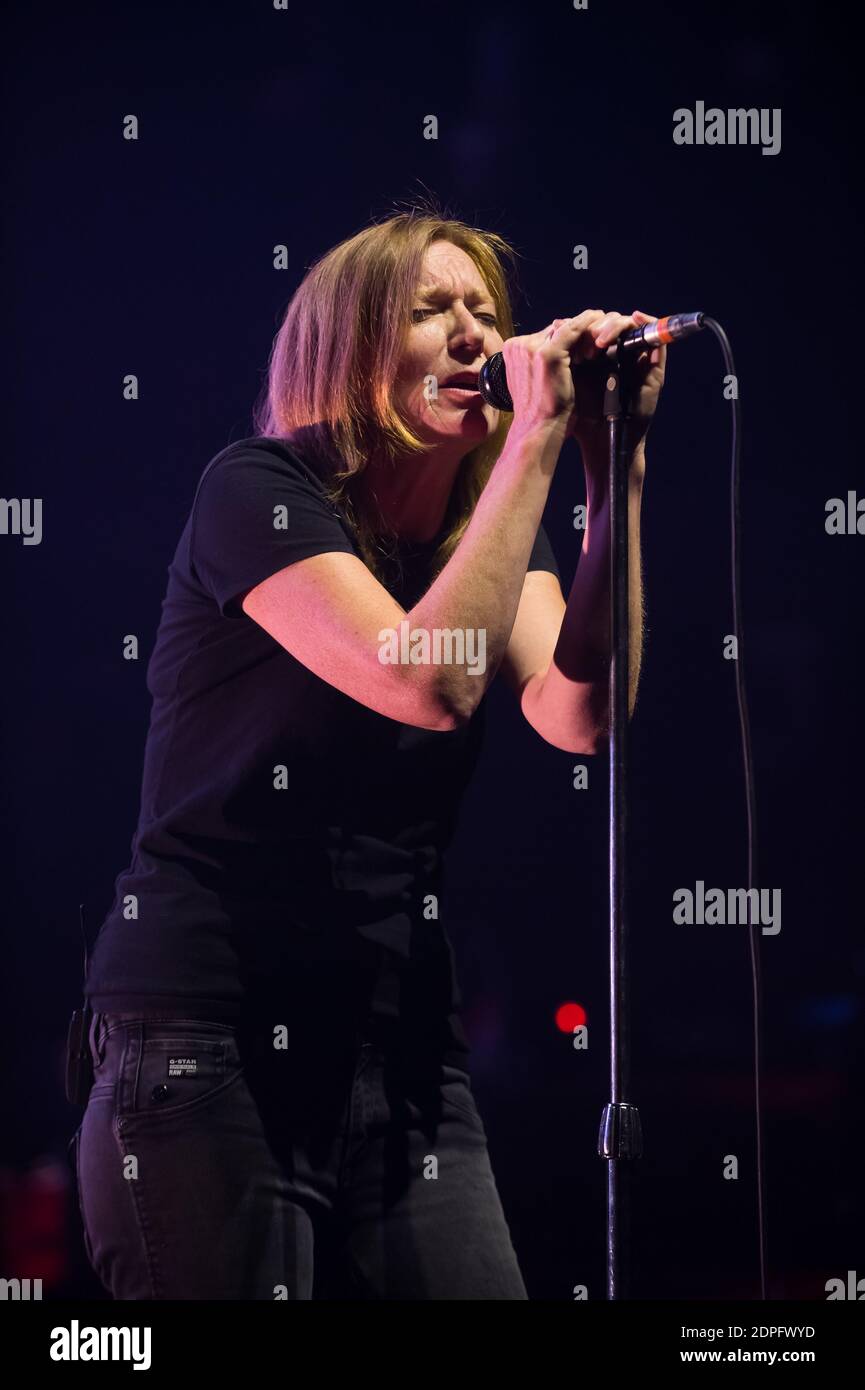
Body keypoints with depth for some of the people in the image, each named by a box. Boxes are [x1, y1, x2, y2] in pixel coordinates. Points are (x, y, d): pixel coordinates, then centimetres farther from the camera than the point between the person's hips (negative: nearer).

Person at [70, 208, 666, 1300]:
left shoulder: (490, 525, 12)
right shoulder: (257, 491, -6)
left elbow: (578, 713, -8)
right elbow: (428, 683, -22)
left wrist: (613, 461, -11)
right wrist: (537, 441, -17)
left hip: (403, 1056, 6)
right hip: (212, 1043, -6)